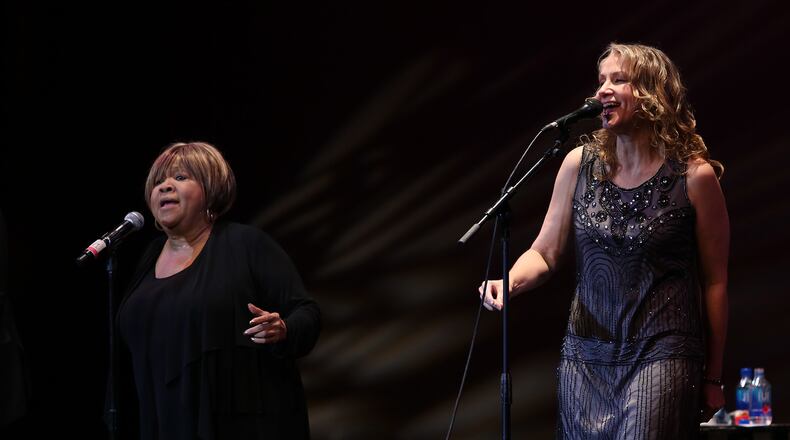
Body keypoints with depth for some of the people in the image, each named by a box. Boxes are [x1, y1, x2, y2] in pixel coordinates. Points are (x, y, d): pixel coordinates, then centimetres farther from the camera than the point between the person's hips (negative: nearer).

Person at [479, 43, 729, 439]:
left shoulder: (694, 176, -5)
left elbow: (714, 281, 0)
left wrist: (712, 378, 3)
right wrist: (510, 282, -13)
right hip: (586, 356, 4)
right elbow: (544, 253, 10)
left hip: (661, 355, -4)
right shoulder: (580, 164, 5)